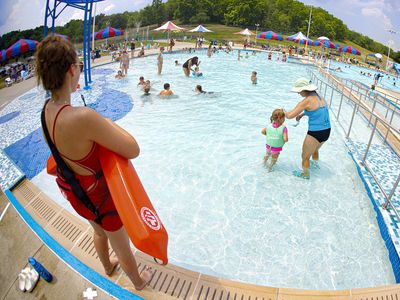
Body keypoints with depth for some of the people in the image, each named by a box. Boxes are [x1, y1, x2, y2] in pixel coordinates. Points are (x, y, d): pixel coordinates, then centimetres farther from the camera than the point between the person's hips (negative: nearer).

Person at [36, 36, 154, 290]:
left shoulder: (47, 109, -11)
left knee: (99, 232, 36)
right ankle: (139, 281, 50)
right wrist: (108, 124, -17)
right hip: (98, 195, -8)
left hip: (73, 190, 8)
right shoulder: (82, 117, -40)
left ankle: (108, 266, 66)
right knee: (122, 246, 21)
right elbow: (133, 150, -32)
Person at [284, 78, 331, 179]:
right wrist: (301, 114, 19)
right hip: (327, 131, 8)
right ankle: (315, 163, 65)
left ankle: (305, 174, 39)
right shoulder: (320, 97, 7)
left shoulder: (306, 101, -18)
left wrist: (284, 112, 3)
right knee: (314, 149, 38)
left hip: (315, 133, -8)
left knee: (305, 156, 18)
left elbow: (290, 116, -18)